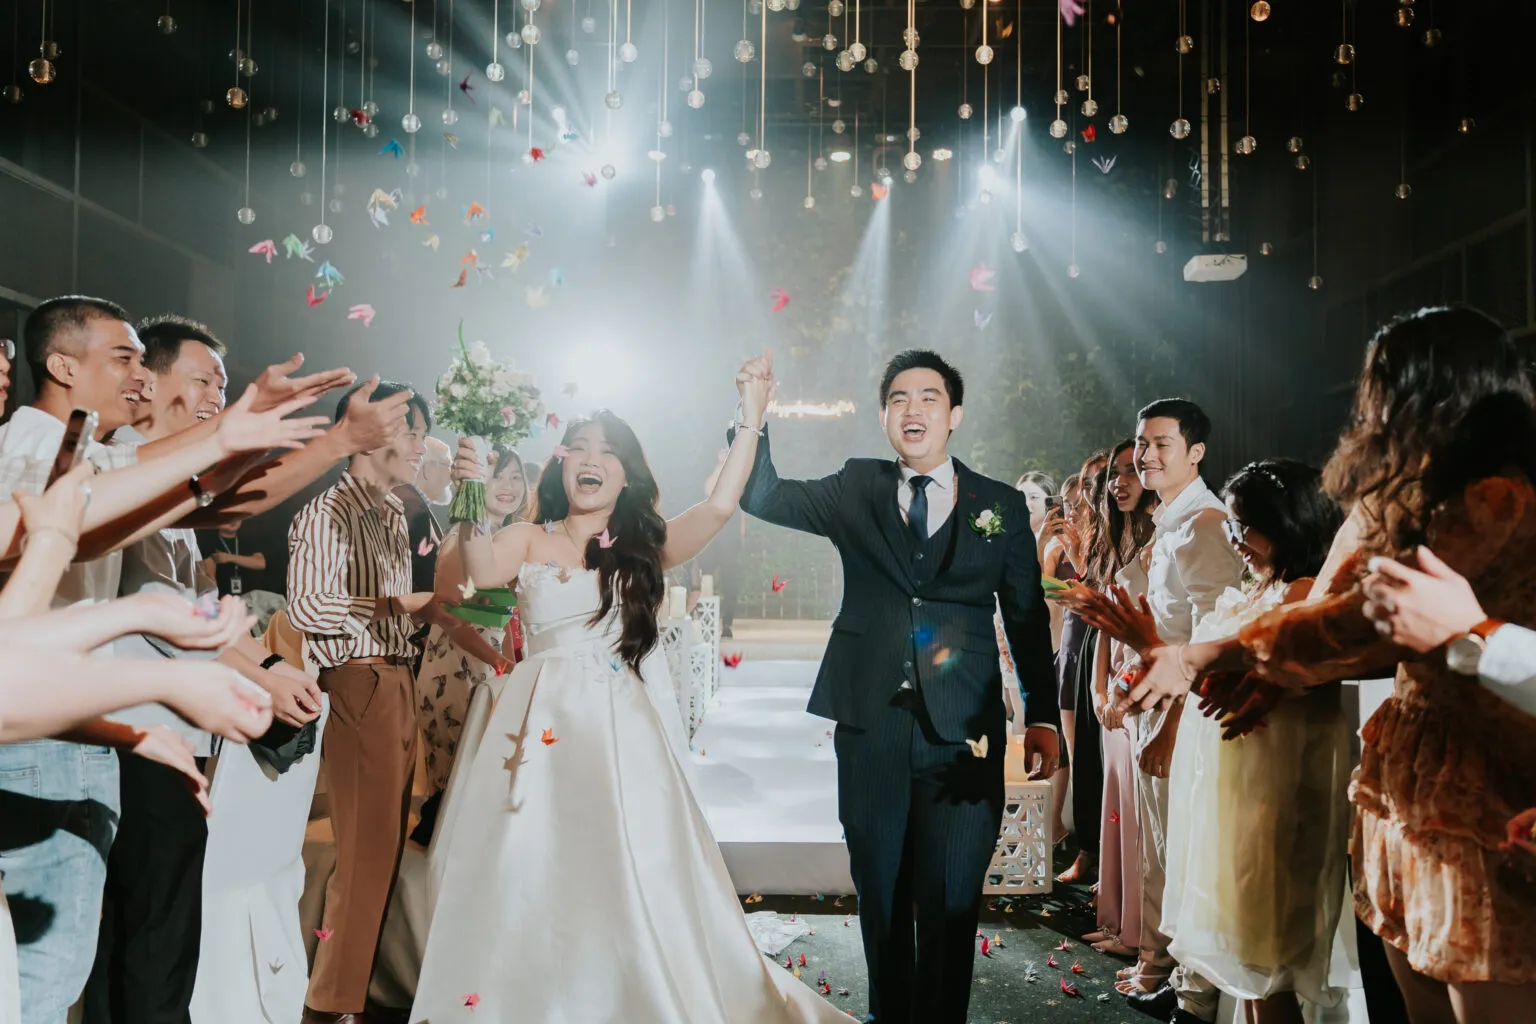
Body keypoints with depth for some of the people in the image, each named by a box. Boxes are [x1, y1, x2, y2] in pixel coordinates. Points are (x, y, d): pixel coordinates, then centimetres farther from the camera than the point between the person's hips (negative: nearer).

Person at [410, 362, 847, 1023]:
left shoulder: (646, 547, 9)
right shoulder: (529, 540, 8)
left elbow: (719, 506, -5)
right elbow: (483, 569, -13)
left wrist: (751, 422, -7)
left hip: (620, 730, 0)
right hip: (540, 728, 0)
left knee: (634, 882, 0)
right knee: (527, 877, 2)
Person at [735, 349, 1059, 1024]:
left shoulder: (1002, 506, 6)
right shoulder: (856, 490, 9)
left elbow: (1028, 620, 8)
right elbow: (763, 498, -1)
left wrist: (1043, 717, 4)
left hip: (963, 736, -1)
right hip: (870, 728, 2)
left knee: (950, 904, 2)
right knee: (880, 896, 15)